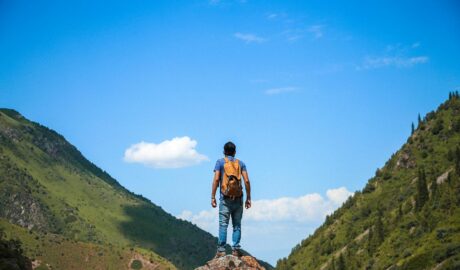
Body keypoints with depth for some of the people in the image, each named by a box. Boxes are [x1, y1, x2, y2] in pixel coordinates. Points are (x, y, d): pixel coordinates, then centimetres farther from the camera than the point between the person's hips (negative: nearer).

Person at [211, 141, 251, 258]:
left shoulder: (220, 162, 4)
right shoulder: (240, 163, 10)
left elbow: (216, 179, -6)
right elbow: (246, 181, 1)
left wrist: (213, 197, -4)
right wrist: (248, 198, 5)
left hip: (225, 198, -2)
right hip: (238, 198, 2)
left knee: (223, 224, -4)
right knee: (237, 225, 7)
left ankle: (221, 250, -9)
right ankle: (236, 249, 1)